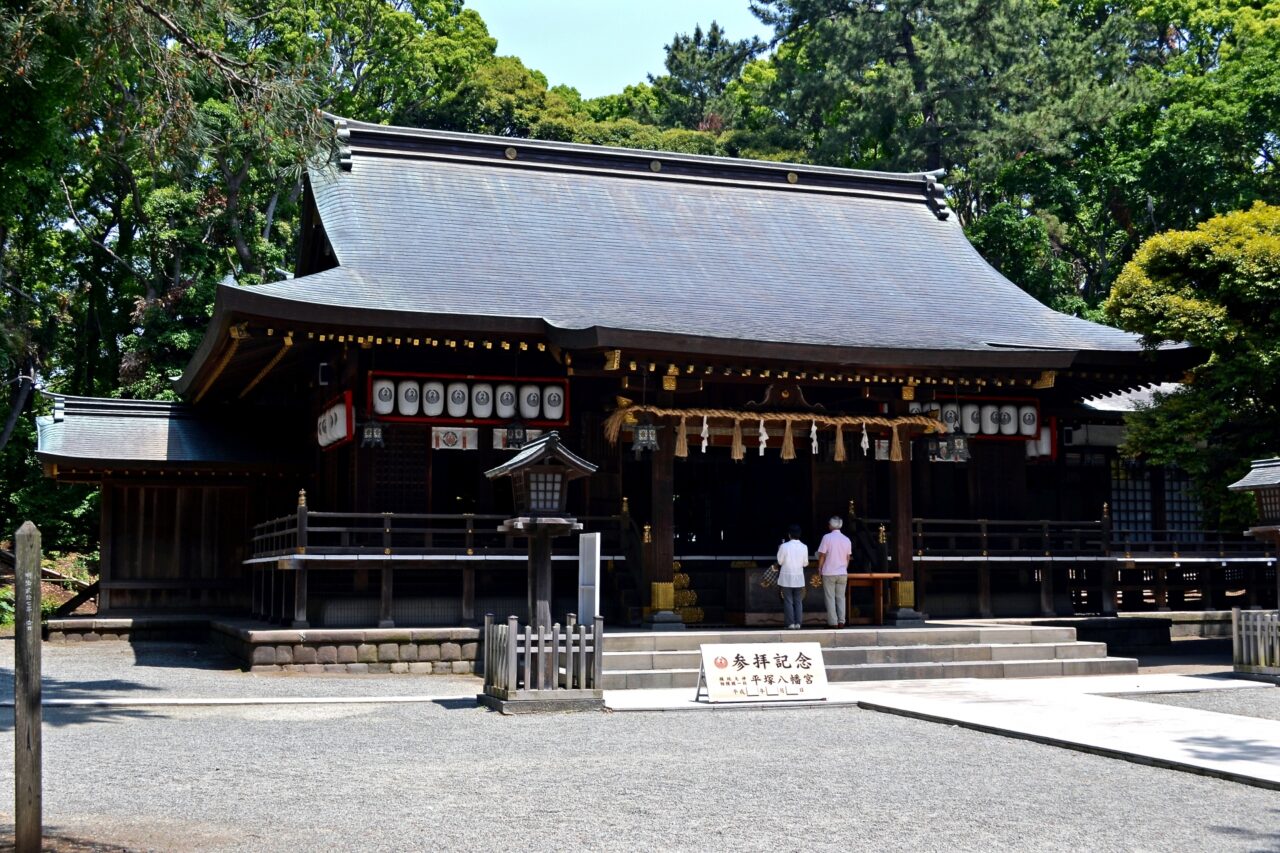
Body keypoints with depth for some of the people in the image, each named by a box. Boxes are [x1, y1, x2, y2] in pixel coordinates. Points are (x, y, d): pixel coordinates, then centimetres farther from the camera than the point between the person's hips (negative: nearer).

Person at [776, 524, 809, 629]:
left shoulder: (784, 546, -14)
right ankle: (798, 623, 6)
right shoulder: (804, 547, -6)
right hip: (799, 578, 2)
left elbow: (780, 561, -6)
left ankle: (791, 623, 0)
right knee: (798, 601, 10)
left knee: (788, 601, 3)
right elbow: (805, 563, 2)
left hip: (786, 577, -2)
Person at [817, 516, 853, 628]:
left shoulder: (827, 537, -10)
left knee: (830, 598, 2)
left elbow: (822, 555, -9)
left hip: (829, 573, -4)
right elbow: (848, 558, 10)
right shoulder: (847, 540, 3)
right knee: (841, 597, 9)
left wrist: (819, 568, 4)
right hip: (842, 573, 4)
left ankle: (833, 622, 0)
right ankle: (841, 621, 5)